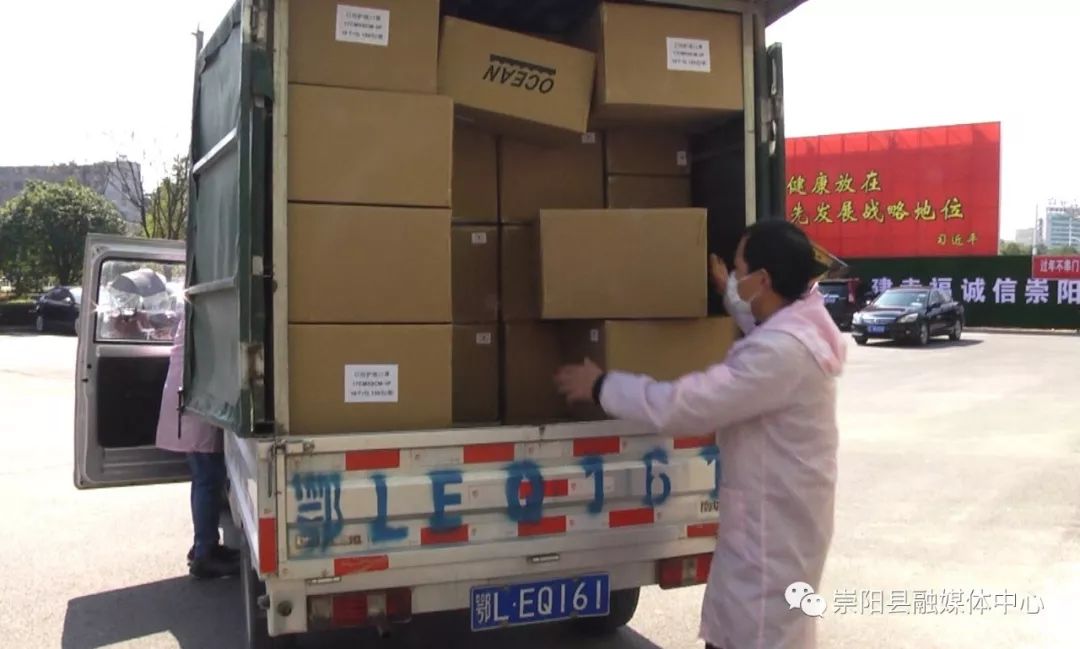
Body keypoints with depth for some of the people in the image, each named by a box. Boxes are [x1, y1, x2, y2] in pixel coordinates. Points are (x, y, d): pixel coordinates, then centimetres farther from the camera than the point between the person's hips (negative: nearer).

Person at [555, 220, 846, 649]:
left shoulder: (782, 351, -29)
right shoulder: (797, 325, 2)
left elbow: (681, 406, -31)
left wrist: (601, 386, -18)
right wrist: (727, 291, 36)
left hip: (774, 522, -10)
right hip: (764, 515, 10)